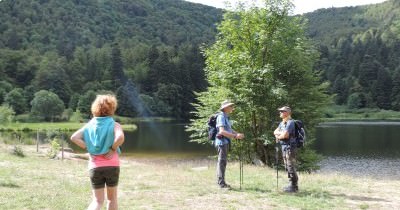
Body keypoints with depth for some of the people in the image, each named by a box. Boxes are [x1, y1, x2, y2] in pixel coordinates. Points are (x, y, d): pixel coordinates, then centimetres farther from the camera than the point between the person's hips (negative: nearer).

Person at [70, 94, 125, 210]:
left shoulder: (90, 125, 5)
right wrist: (113, 149, -11)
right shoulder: (114, 125, -6)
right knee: (112, 198, 18)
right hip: (112, 166, -2)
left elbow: (74, 137, -5)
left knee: (97, 201, 10)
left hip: (95, 167, 2)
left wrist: (88, 148, 0)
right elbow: (120, 137, -27)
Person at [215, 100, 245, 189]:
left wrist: (238, 134, 4)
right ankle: (221, 183, -6)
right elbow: (222, 131, -24)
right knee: (222, 161, -8)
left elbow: (230, 130, 20)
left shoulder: (226, 117, 16)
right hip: (221, 141, -10)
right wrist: (235, 136, -26)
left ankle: (220, 181, 22)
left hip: (225, 142, 10)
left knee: (223, 161, 14)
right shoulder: (221, 117, -14)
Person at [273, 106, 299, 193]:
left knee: (291, 167, -7)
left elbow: (285, 135, -22)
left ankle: (294, 186, -3)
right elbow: (275, 131, 12)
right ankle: (292, 184, 21)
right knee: (287, 167, 13)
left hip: (290, 147, -10)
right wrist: (281, 133, -9)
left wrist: (278, 136, -3)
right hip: (284, 147, 10)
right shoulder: (282, 123, 16)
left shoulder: (290, 122, -14)